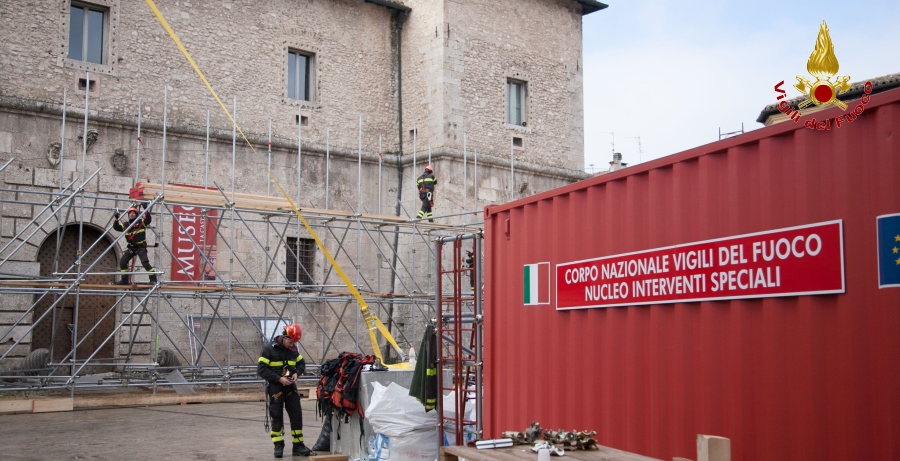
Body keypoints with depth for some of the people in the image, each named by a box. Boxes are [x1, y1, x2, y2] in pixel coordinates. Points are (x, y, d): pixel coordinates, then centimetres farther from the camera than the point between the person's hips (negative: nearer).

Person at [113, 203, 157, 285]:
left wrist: (146, 210, -29)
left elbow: (148, 219, -19)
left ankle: (153, 279, -17)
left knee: (145, 262, -21)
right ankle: (124, 280, 15)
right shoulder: (126, 225, 10)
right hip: (131, 248, 6)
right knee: (122, 262, 4)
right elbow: (116, 227, 8)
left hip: (141, 247, -6)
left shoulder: (141, 222, -4)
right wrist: (116, 219, -6)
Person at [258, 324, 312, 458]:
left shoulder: (293, 349, 5)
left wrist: (296, 373, -6)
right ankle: (278, 447, 13)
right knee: (277, 418, 2)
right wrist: (279, 379, -20)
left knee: (297, 416, 2)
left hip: (290, 387, 5)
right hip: (275, 389, -5)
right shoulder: (269, 349, -11)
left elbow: (301, 363, 17)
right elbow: (261, 369, -14)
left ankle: (298, 446, 9)